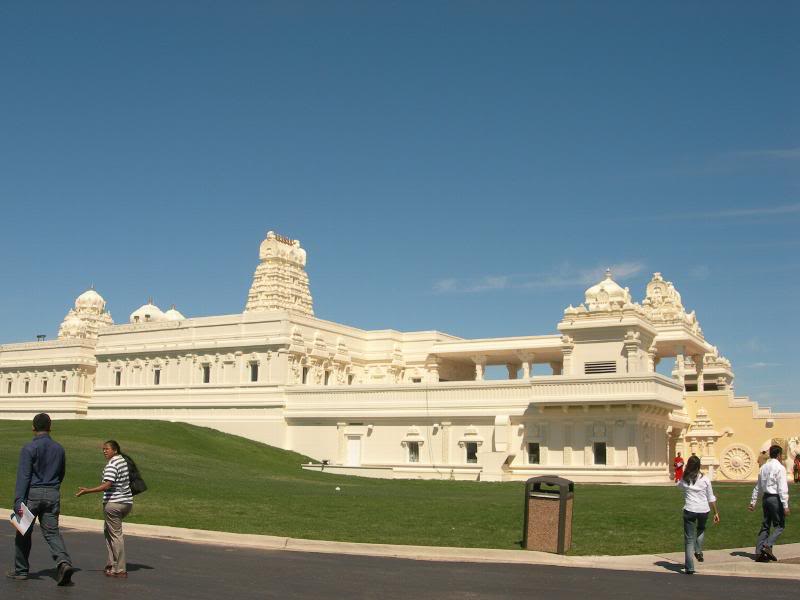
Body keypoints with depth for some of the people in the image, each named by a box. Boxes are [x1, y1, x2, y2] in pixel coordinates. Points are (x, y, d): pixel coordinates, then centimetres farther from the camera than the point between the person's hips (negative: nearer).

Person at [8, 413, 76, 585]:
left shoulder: (29, 448, -8)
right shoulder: (59, 449, 8)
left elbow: (23, 476, -14)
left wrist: (18, 501, -17)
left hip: (32, 494, -4)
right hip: (53, 495, 4)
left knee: (24, 533, 12)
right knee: (52, 532, 5)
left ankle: (20, 570, 22)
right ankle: (64, 562, -18)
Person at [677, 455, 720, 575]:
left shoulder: (684, 479, -1)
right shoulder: (705, 479, -2)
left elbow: (679, 485, 24)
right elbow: (711, 498, 4)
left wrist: (686, 472, 17)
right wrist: (716, 512, 12)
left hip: (689, 510, -1)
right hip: (703, 510, 1)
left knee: (689, 539, 5)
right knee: (701, 529, 33)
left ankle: (689, 567, 1)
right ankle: (698, 551, 14)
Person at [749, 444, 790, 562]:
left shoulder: (763, 467, 12)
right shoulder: (780, 468, -10)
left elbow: (758, 487, 17)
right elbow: (782, 488, -15)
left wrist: (753, 502, 21)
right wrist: (785, 505, -15)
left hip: (765, 498, 7)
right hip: (776, 498, -7)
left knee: (765, 525, 11)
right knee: (779, 526, 2)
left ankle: (759, 552, 7)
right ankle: (768, 546, -15)